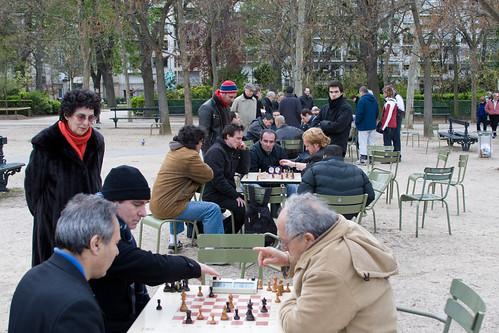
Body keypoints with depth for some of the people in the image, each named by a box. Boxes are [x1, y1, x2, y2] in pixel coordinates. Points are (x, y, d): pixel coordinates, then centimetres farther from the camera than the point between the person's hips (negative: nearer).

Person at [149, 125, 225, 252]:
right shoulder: (190, 155, -15)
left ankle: (173, 241, 46)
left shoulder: (173, 152, 15)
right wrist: (201, 164, 11)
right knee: (213, 209, -12)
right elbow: (209, 175, -6)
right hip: (168, 208, -10)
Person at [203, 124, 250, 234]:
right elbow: (217, 180, -21)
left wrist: (244, 151, 3)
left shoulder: (233, 150, 16)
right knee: (241, 209, -26)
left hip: (227, 191, 10)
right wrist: (235, 195, -21)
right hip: (214, 195, -10)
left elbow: (244, 170, 13)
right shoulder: (216, 151, -14)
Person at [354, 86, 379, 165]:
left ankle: (363, 158, -6)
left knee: (363, 142, -3)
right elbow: (377, 112, 15)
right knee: (371, 142, 11)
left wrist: (356, 122, -5)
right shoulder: (374, 100, 9)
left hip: (364, 125, -7)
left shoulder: (362, 100, -15)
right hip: (372, 125, 7)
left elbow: (359, 113, -17)